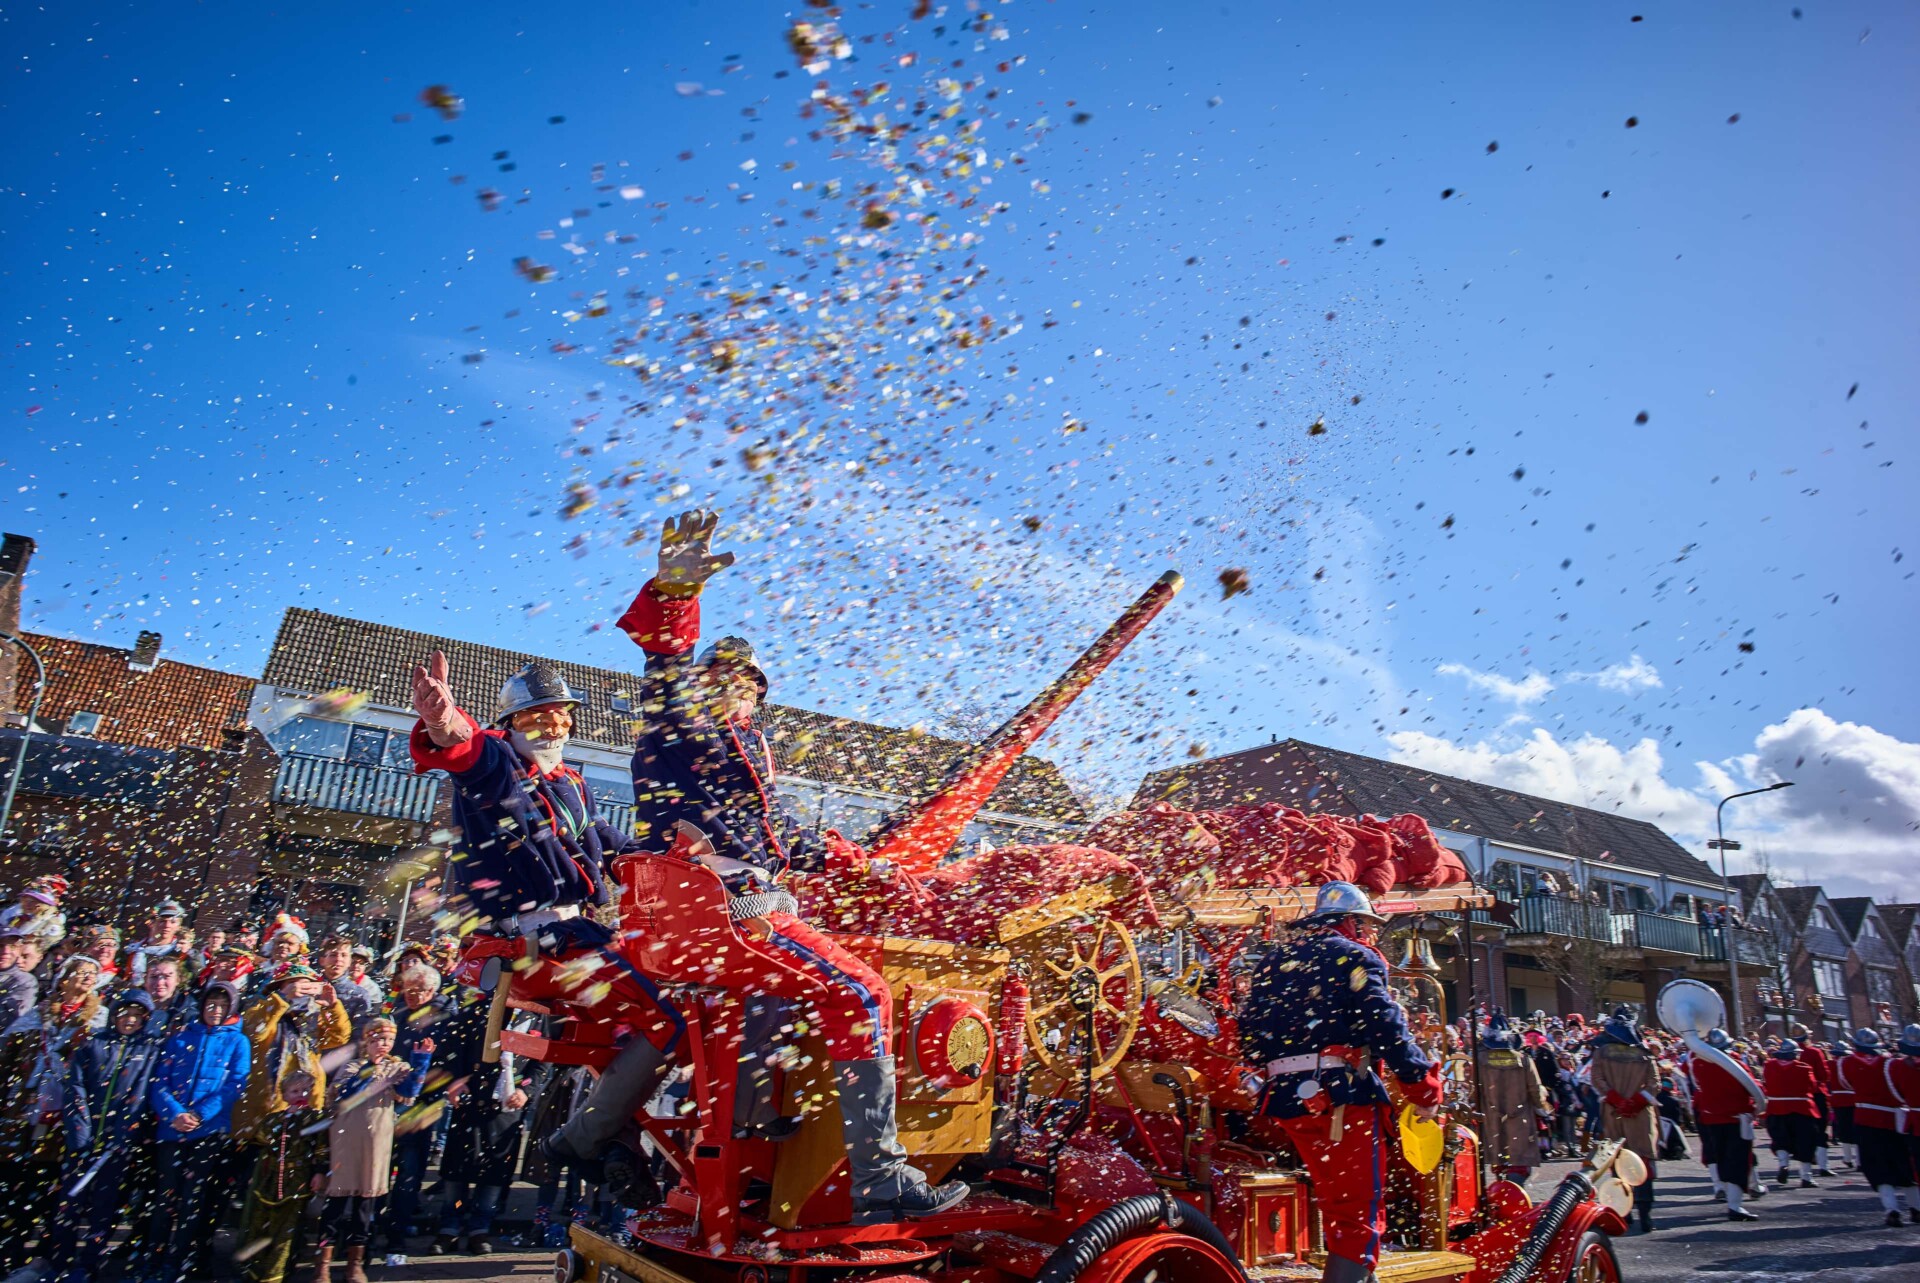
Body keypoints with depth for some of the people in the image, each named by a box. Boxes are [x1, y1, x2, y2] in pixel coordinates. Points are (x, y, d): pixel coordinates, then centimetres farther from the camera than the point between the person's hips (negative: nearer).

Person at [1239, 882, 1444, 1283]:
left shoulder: (1273, 960, 18)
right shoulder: (1354, 956, 1)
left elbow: (1247, 1029, 15)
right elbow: (1384, 1025, -12)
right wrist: (1423, 1083, -5)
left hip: (1284, 1096, 7)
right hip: (1342, 1093, -6)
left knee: (1336, 1205, 21)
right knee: (1359, 1215, -3)